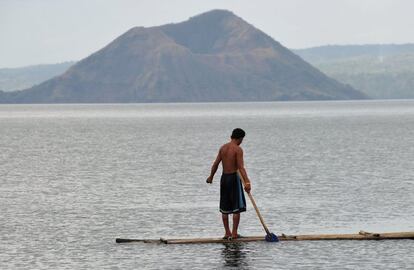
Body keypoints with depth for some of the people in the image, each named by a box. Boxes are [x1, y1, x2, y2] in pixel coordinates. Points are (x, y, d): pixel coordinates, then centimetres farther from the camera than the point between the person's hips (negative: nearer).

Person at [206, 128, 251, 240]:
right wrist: (247, 182, -28)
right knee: (237, 207, -1)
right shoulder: (238, 149, -12)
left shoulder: (223, 148, 6)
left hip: (224, 177, 6)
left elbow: (215, 164, 13)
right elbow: (241, 167, -22)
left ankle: (227, 233, 14)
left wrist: (211, 177, 28)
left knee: (225, 208, 12)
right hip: (234, 177, -6)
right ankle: (234, 233, -3)